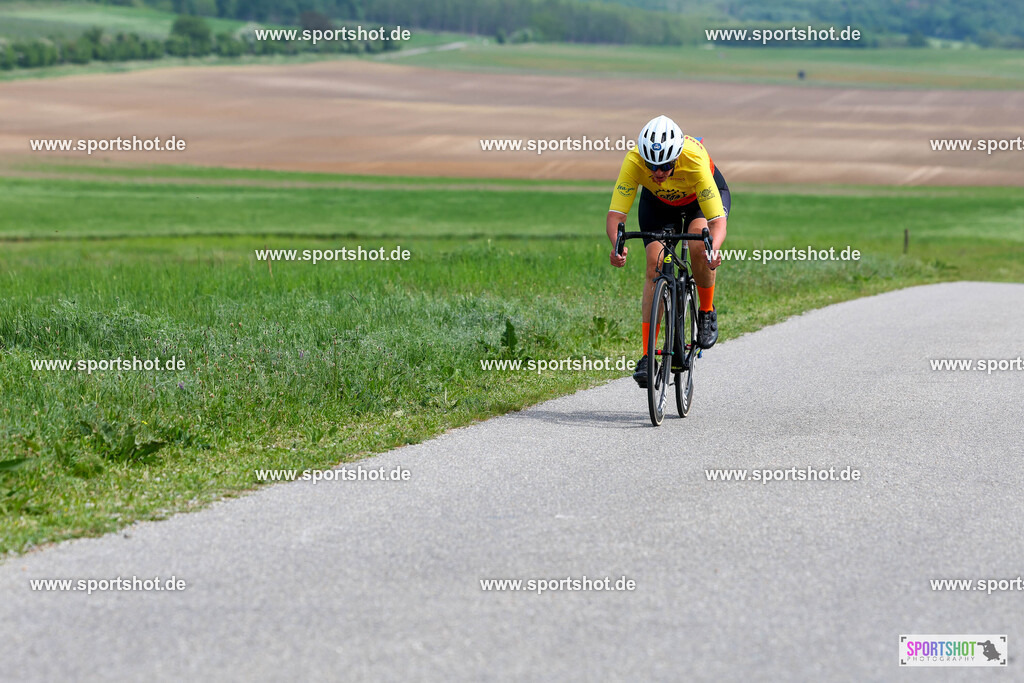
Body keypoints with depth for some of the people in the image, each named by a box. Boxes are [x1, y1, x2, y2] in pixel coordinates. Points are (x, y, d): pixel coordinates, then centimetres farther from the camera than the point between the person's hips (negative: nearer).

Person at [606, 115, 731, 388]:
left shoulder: (695, 160, -42)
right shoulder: (634, 161, -37)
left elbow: (717, 220, -42)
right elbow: (615, 214, -37)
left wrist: (714, 248, -63)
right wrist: (617, 245, -58)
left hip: (702, 196, -2)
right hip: (658, 202, 2)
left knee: (699, 245, -32)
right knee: (655, 266, -15)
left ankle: (707, 312, -5)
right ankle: (647, 356, -13)